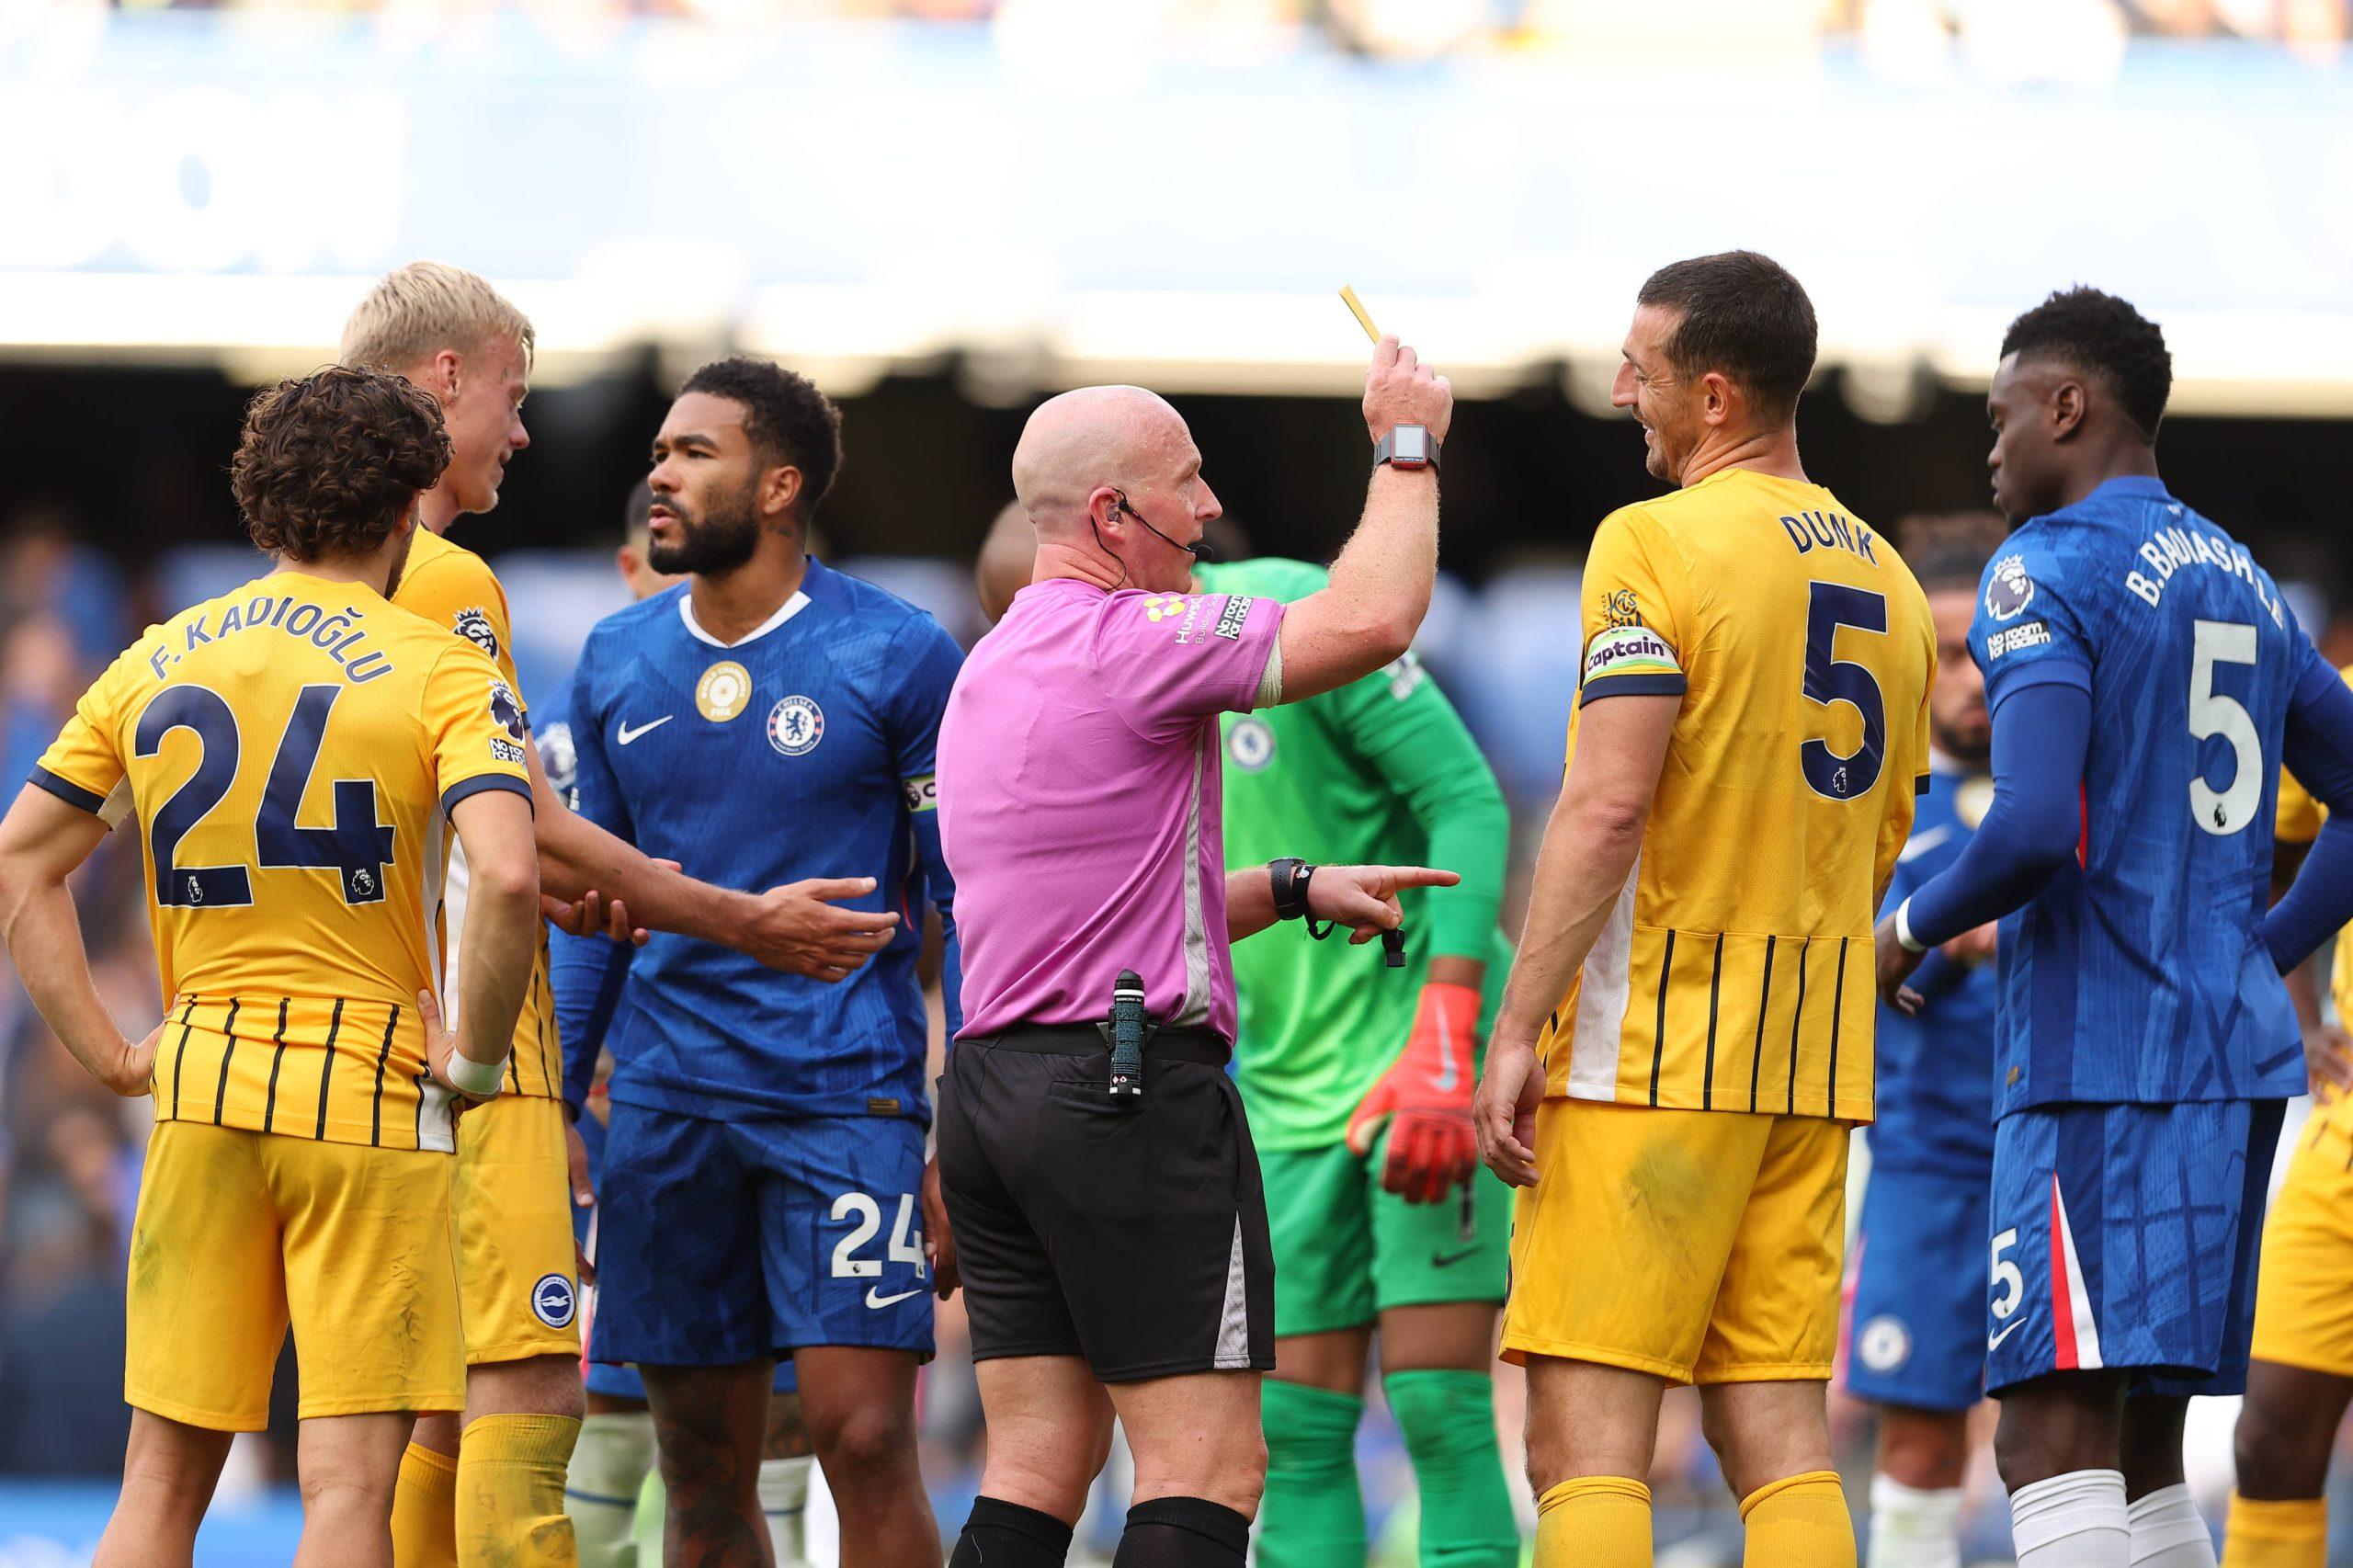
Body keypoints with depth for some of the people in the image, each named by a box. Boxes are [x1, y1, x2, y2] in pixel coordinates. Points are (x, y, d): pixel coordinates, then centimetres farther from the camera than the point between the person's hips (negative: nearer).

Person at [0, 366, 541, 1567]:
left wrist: (112, 1057, 10)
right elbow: (507, 877, -21)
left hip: (198, 1090, 4)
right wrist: (476, 1059, -9)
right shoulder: (441, 670, -6)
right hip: (371, 1088, -4)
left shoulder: (155, 664, 9)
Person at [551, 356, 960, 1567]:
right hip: (670, 1095, 5)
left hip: (846, 1092, -5)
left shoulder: (897, 658, -3)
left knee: (862, 1438, -13)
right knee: (701, 1468, 5)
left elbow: (968, 899, -2)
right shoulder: (617, 664, 10)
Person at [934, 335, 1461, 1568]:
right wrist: (1406, 450, -4)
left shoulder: (988, 670, 19)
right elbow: (1368, 622, -19)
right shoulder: (1131, 640, -11)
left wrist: (1294, 889, 23)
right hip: (1136, 1092, -9)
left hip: (991, 1086, 9)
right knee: (1207, 1469, -8)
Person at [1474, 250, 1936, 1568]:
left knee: (1588, 1432, -8)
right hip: (1817, 1052, 7)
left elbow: (1608, 805, -17)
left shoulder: (1656, 543, -9)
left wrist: (1518, 1028, -15)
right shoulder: (1887, 580, 14)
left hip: (1650, 1045, -7)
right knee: (1779, 1431, 7)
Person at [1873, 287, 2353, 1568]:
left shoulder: (2045, 574, -8)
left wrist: (1913, 929, -3)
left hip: (2094, 1059, -9)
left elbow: (2035, 829, -20)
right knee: (2141, 1449, 12)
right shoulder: (2247, 589, 18)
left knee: (2053, 1439, -13)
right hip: (2236, 1053, 9)